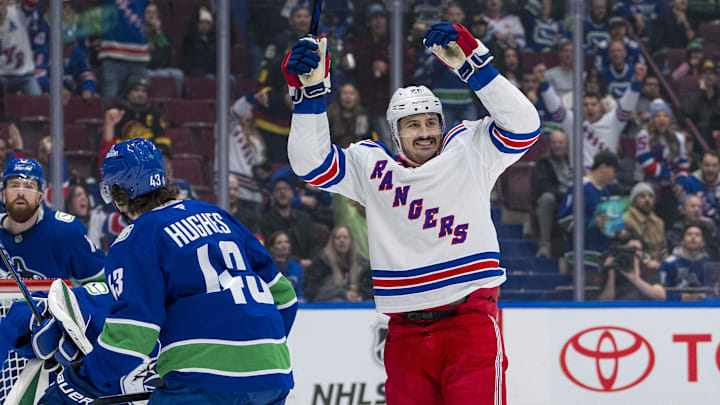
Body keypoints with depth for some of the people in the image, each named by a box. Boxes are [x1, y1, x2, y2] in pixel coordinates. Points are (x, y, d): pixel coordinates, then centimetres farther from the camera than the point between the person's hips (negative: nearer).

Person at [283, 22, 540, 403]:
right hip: (406, 333, 3)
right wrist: (310, 91, -13)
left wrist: (471, 63, -21)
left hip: (469, 324, -3)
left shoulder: (468, 151, 4)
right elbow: (311, 163, 0)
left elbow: (523, 126, -10)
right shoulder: (371, 166, 8)